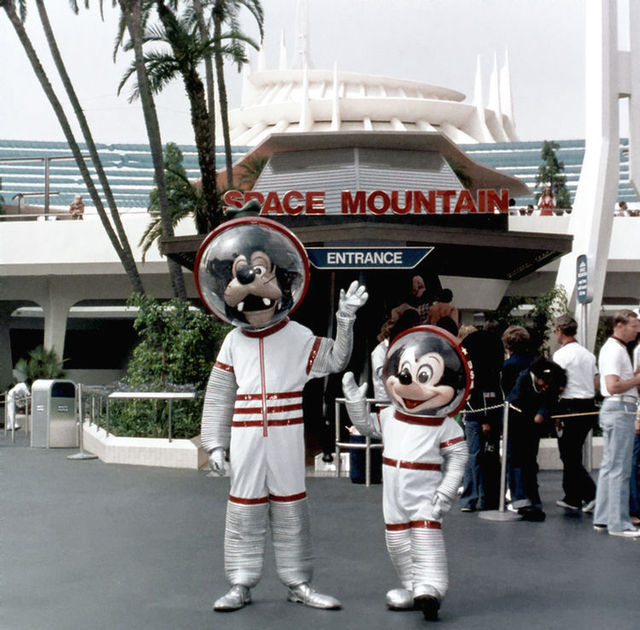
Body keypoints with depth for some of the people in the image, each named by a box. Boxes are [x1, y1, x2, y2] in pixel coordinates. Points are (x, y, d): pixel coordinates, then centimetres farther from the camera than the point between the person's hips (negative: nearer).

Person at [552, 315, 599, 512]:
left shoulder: (561, 354, -10)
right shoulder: (588, 354, 14)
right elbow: (596, 383, 14)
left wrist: (554, 413, -12)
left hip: (570, 407, -8)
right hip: (589, 407, 8)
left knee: (570, 456, -3)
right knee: (573, 454, 16)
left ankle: (591, 495, -12)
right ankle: (572, 498, 21)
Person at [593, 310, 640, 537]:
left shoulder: (617, 348, 19)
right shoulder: (614, 350, -14)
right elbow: (613, 386, -24)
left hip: (617, 410, 11)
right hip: (620, 410, -11)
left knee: (609, 466, 13)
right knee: (619, 469, -7)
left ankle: (602, 519, 18)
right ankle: (618, 523, -4)